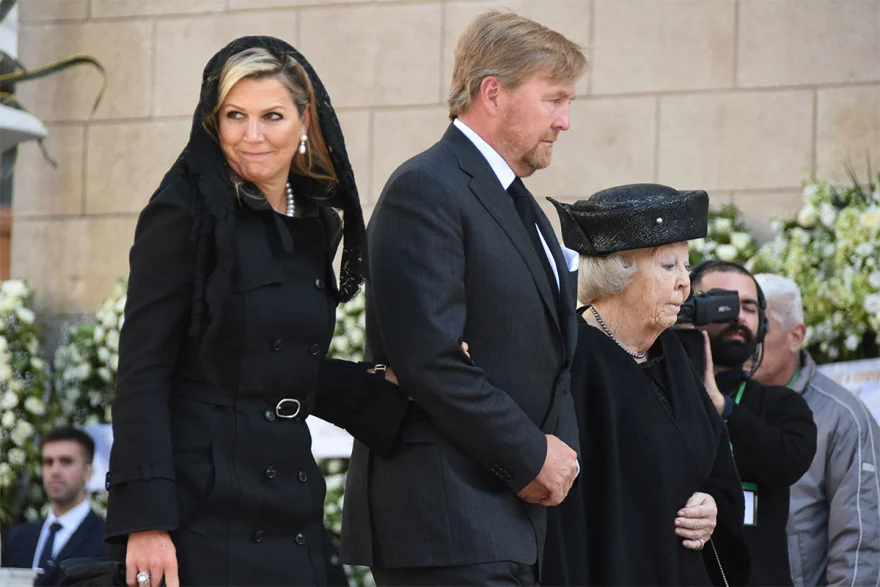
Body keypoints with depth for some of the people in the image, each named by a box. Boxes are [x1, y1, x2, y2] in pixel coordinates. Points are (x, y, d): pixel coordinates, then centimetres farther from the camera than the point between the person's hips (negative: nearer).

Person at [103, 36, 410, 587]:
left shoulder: (316, 225, 11)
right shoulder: (185, 214, -8)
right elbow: (142, 376, -12)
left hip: (291, 515, 6)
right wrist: (145, 520, -19)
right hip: (203, 511, -6)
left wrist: (389, 388, 6)